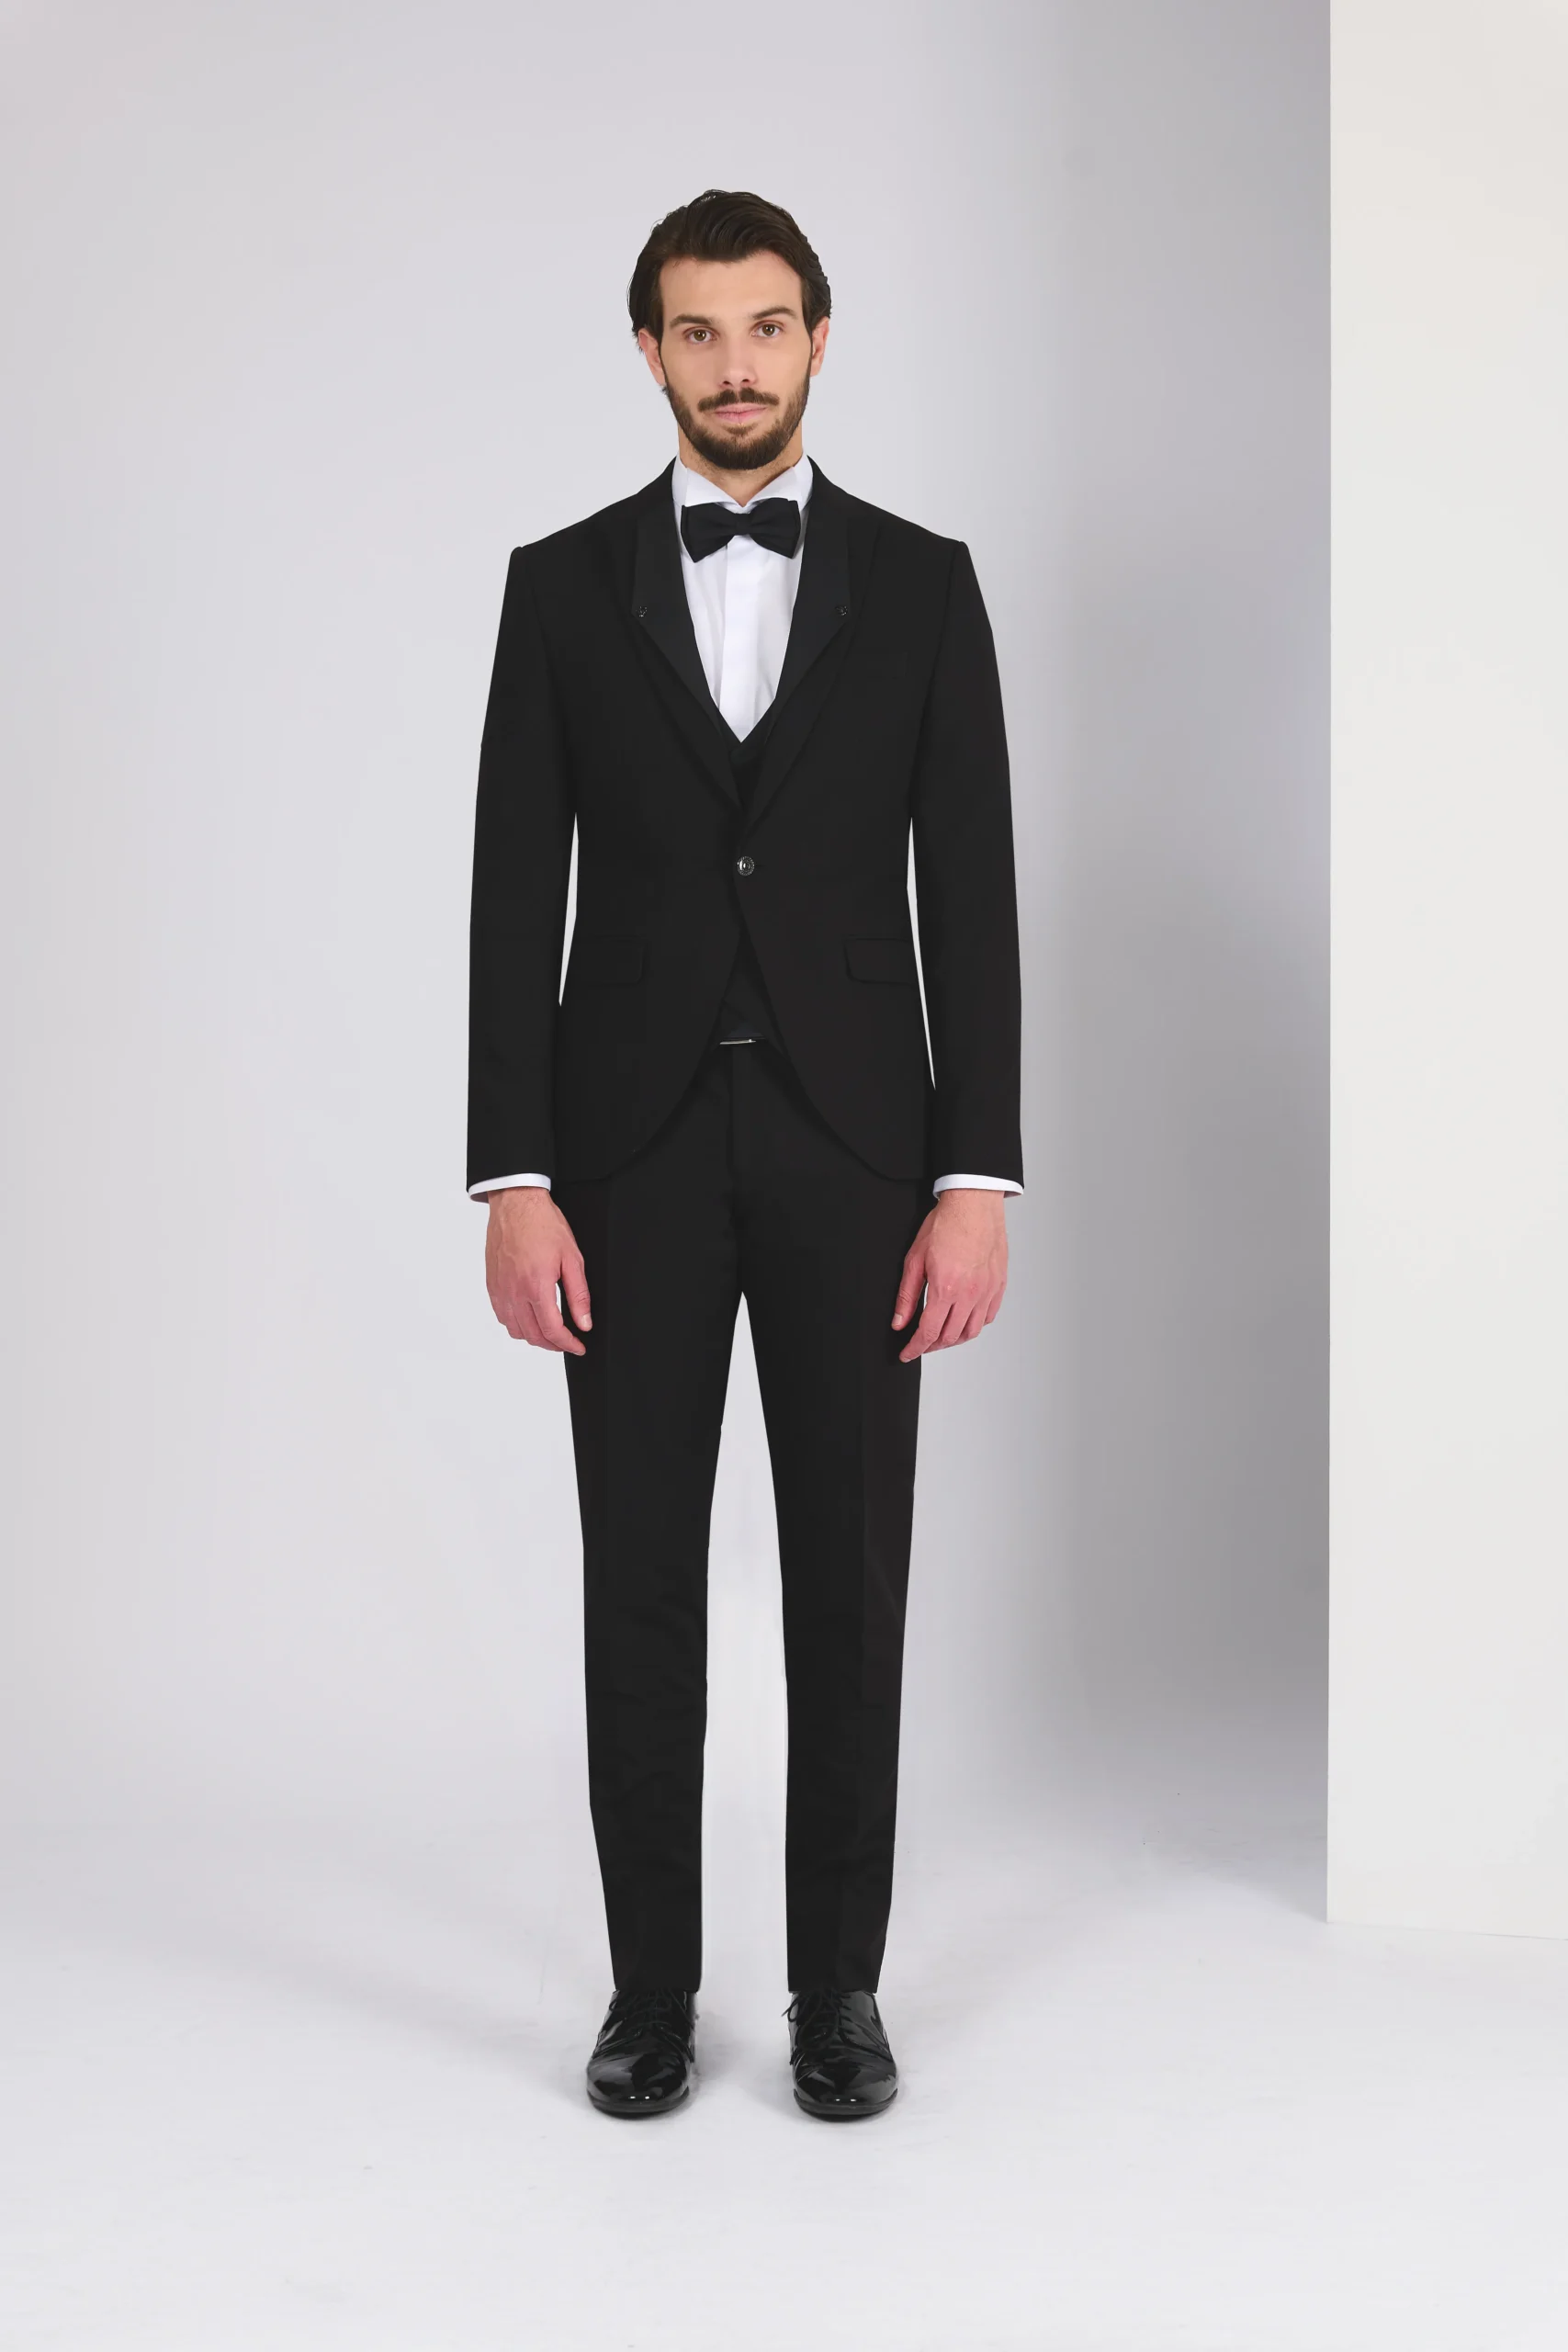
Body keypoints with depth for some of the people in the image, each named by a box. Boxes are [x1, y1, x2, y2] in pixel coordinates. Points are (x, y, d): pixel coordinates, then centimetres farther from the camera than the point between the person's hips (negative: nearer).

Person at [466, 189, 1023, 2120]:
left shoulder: (921, 583, 5)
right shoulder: (562, 585, 5)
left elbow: (970, 898, 0)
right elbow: (516, 903, 0)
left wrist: (978, 1181, -7)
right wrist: (512, 1184, -8)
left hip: (851, 1142, 0)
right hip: (632, 1143, 0)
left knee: (849, 1572, 4)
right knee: (641, 1575, 4)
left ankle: (838, 1985, 19)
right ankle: (652, 1986, 19)